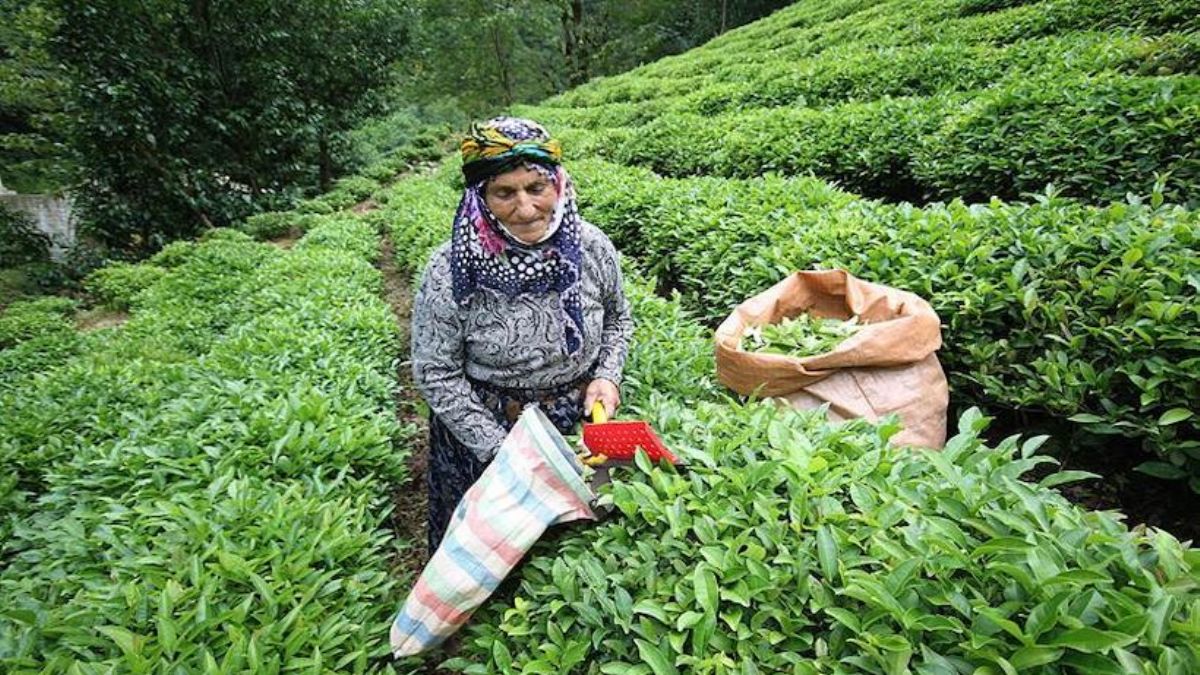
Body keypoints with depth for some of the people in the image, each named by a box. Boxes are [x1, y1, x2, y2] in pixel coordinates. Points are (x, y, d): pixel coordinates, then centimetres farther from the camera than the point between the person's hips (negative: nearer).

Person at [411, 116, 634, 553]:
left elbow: (618, 319, 5)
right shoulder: (451, 272, -23)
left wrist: (608, 376, -12)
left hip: (583, 421, 3)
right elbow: (436, 375, -15)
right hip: (482, 426, -2)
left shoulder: (591, 247, -14)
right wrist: (499, 448, -19)